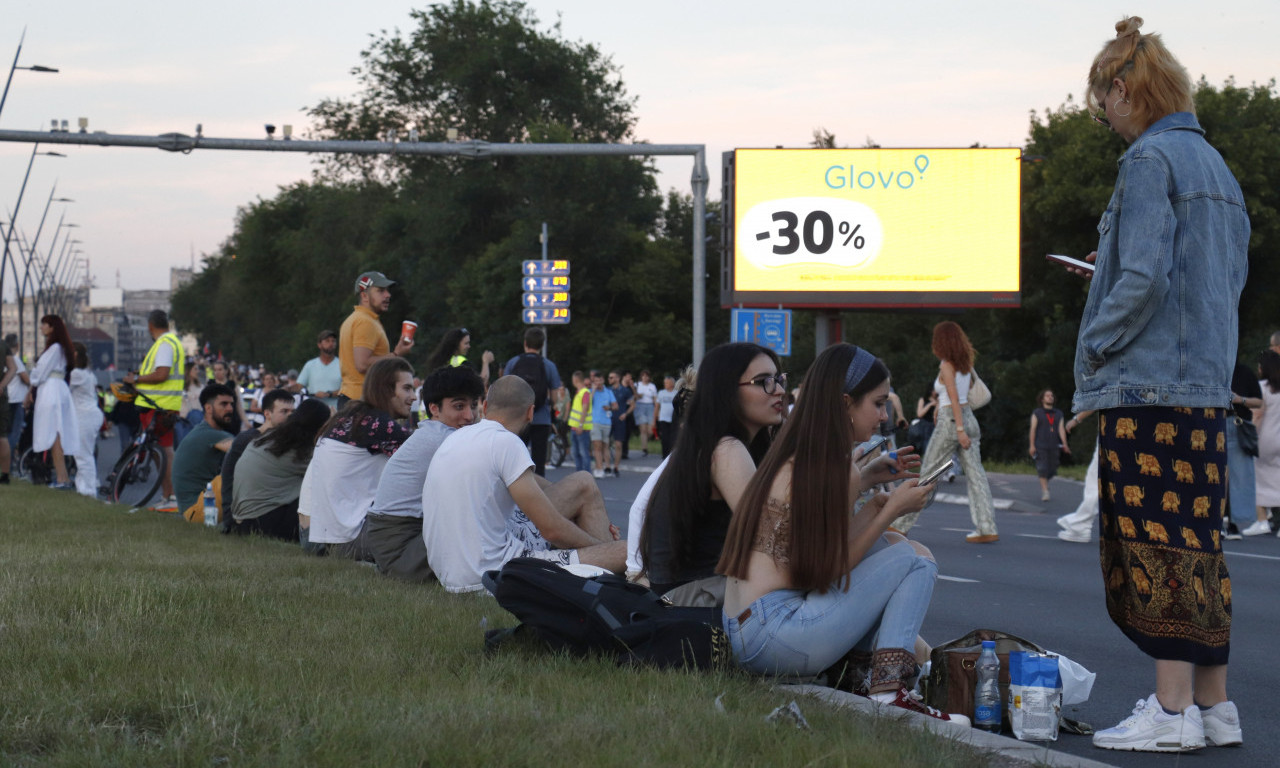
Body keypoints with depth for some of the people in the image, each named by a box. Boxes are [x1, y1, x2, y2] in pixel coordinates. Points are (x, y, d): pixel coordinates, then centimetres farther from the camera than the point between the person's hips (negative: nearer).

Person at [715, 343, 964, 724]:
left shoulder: (795, 456, 14)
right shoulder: (839, 469, -13)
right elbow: (834, 566, -7)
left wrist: (866, 479, 24)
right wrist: (891, 507, 1)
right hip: (773, 640, -9)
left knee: (890, 544, 19)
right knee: (915, 558, -3)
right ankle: (888, 689, -10)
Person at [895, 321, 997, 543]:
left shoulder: (946, 366, -12)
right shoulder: (966, 363, 9)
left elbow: (954, 399, -18)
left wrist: (960, 429, -22)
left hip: (950, 421, -7)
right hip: (969, 418, 7)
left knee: (928, 473, 2)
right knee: (975, 474, 1)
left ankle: (901, 525, 11)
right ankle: (987, 528, -6)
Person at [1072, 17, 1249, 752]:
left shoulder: (1150, 159, -11)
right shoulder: (1217, 166, 17)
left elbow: (1142, 278, -19)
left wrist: (1095, 347, -6)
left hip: (1147, 384, -9)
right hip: (1207, 384, 9)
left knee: (1157, 542, -6)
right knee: (1197, 542, 11)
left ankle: (1172, 711, -5)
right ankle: (1213, 705, 13)